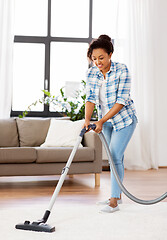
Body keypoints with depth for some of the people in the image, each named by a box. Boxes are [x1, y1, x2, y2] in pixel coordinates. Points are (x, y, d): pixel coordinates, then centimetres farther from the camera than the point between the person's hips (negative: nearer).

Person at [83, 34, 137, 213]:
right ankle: (117, 195, 26)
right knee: (115, 157, 14)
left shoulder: (122, 70, -20)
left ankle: (114, 201, -5)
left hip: (124, 119, -5)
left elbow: (121, 101, -22)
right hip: (106, 121, 5)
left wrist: (101, 121, -26)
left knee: (115, 157, -11)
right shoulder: (91, 73, -5)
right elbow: (91, 98, -10)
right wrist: (87, 119, -28)